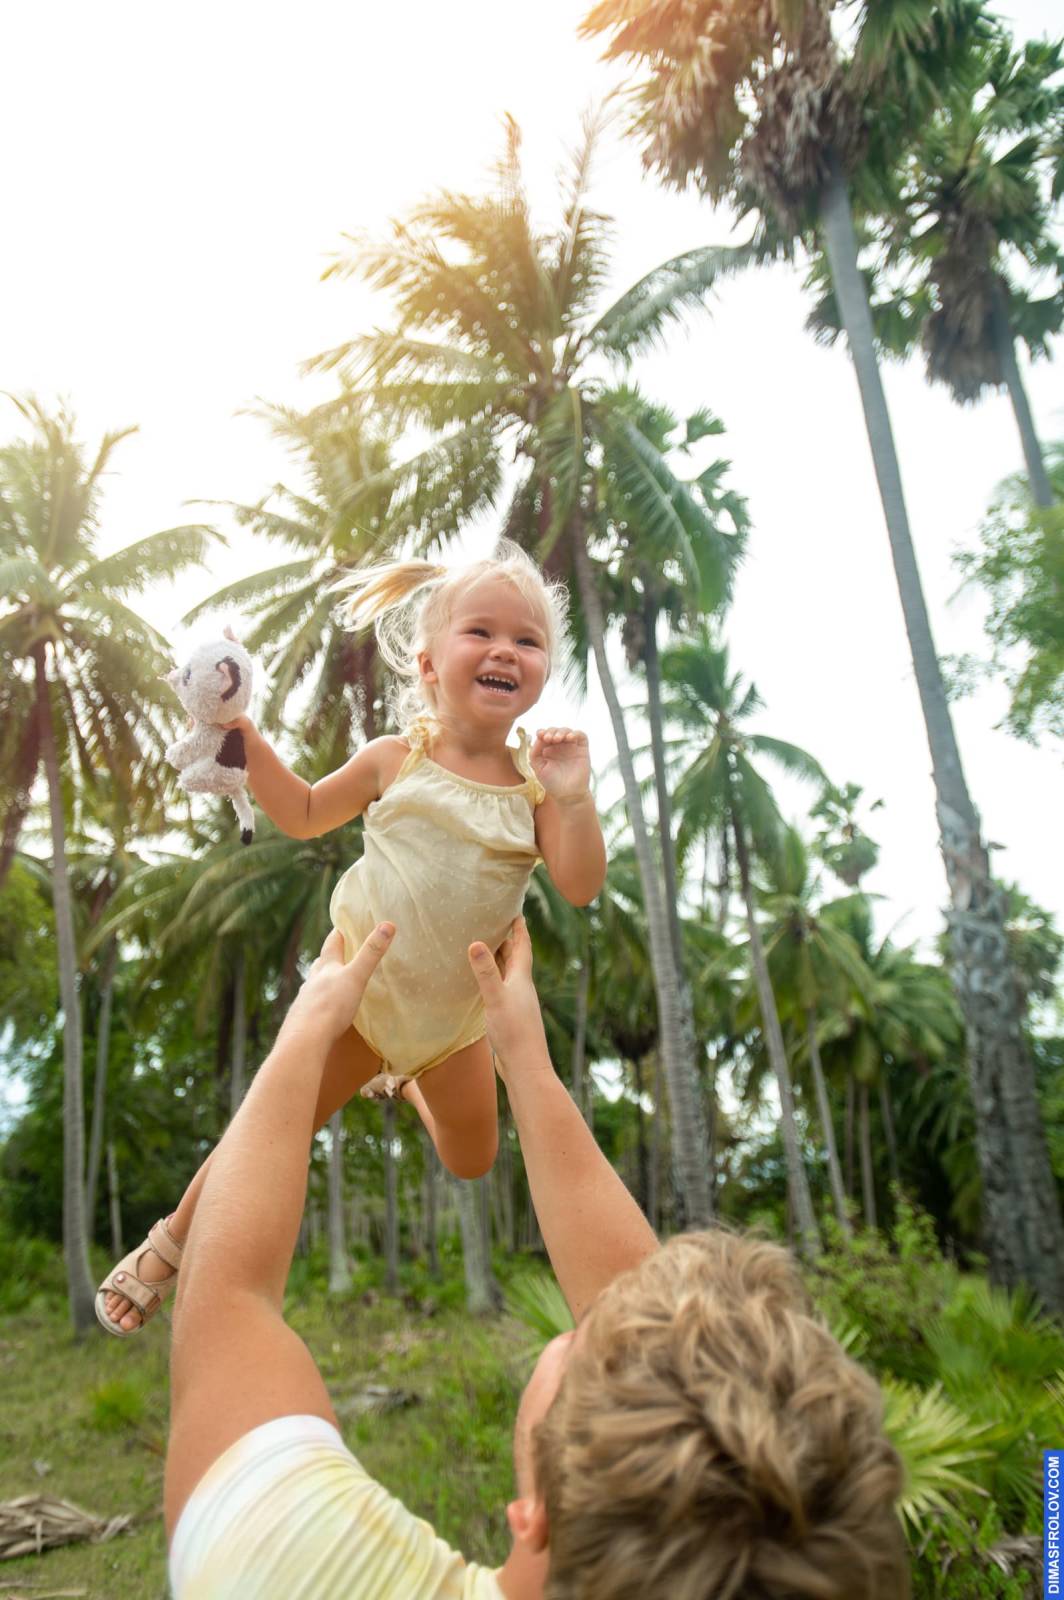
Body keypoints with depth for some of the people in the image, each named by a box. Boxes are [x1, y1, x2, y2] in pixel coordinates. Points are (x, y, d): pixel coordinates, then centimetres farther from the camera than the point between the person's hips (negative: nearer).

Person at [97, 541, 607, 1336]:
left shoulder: (536, 780, -10)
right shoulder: (395, 759, -10)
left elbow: (580, 887, -16)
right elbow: (304, 814, 3)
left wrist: (574, 799, -30)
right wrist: (247, 738, -8)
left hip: (458, 1011, 2)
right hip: (358, 992, -2)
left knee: (472, 1160, 20)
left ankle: (405, 1079, 51)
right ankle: (170, 1246, 30)